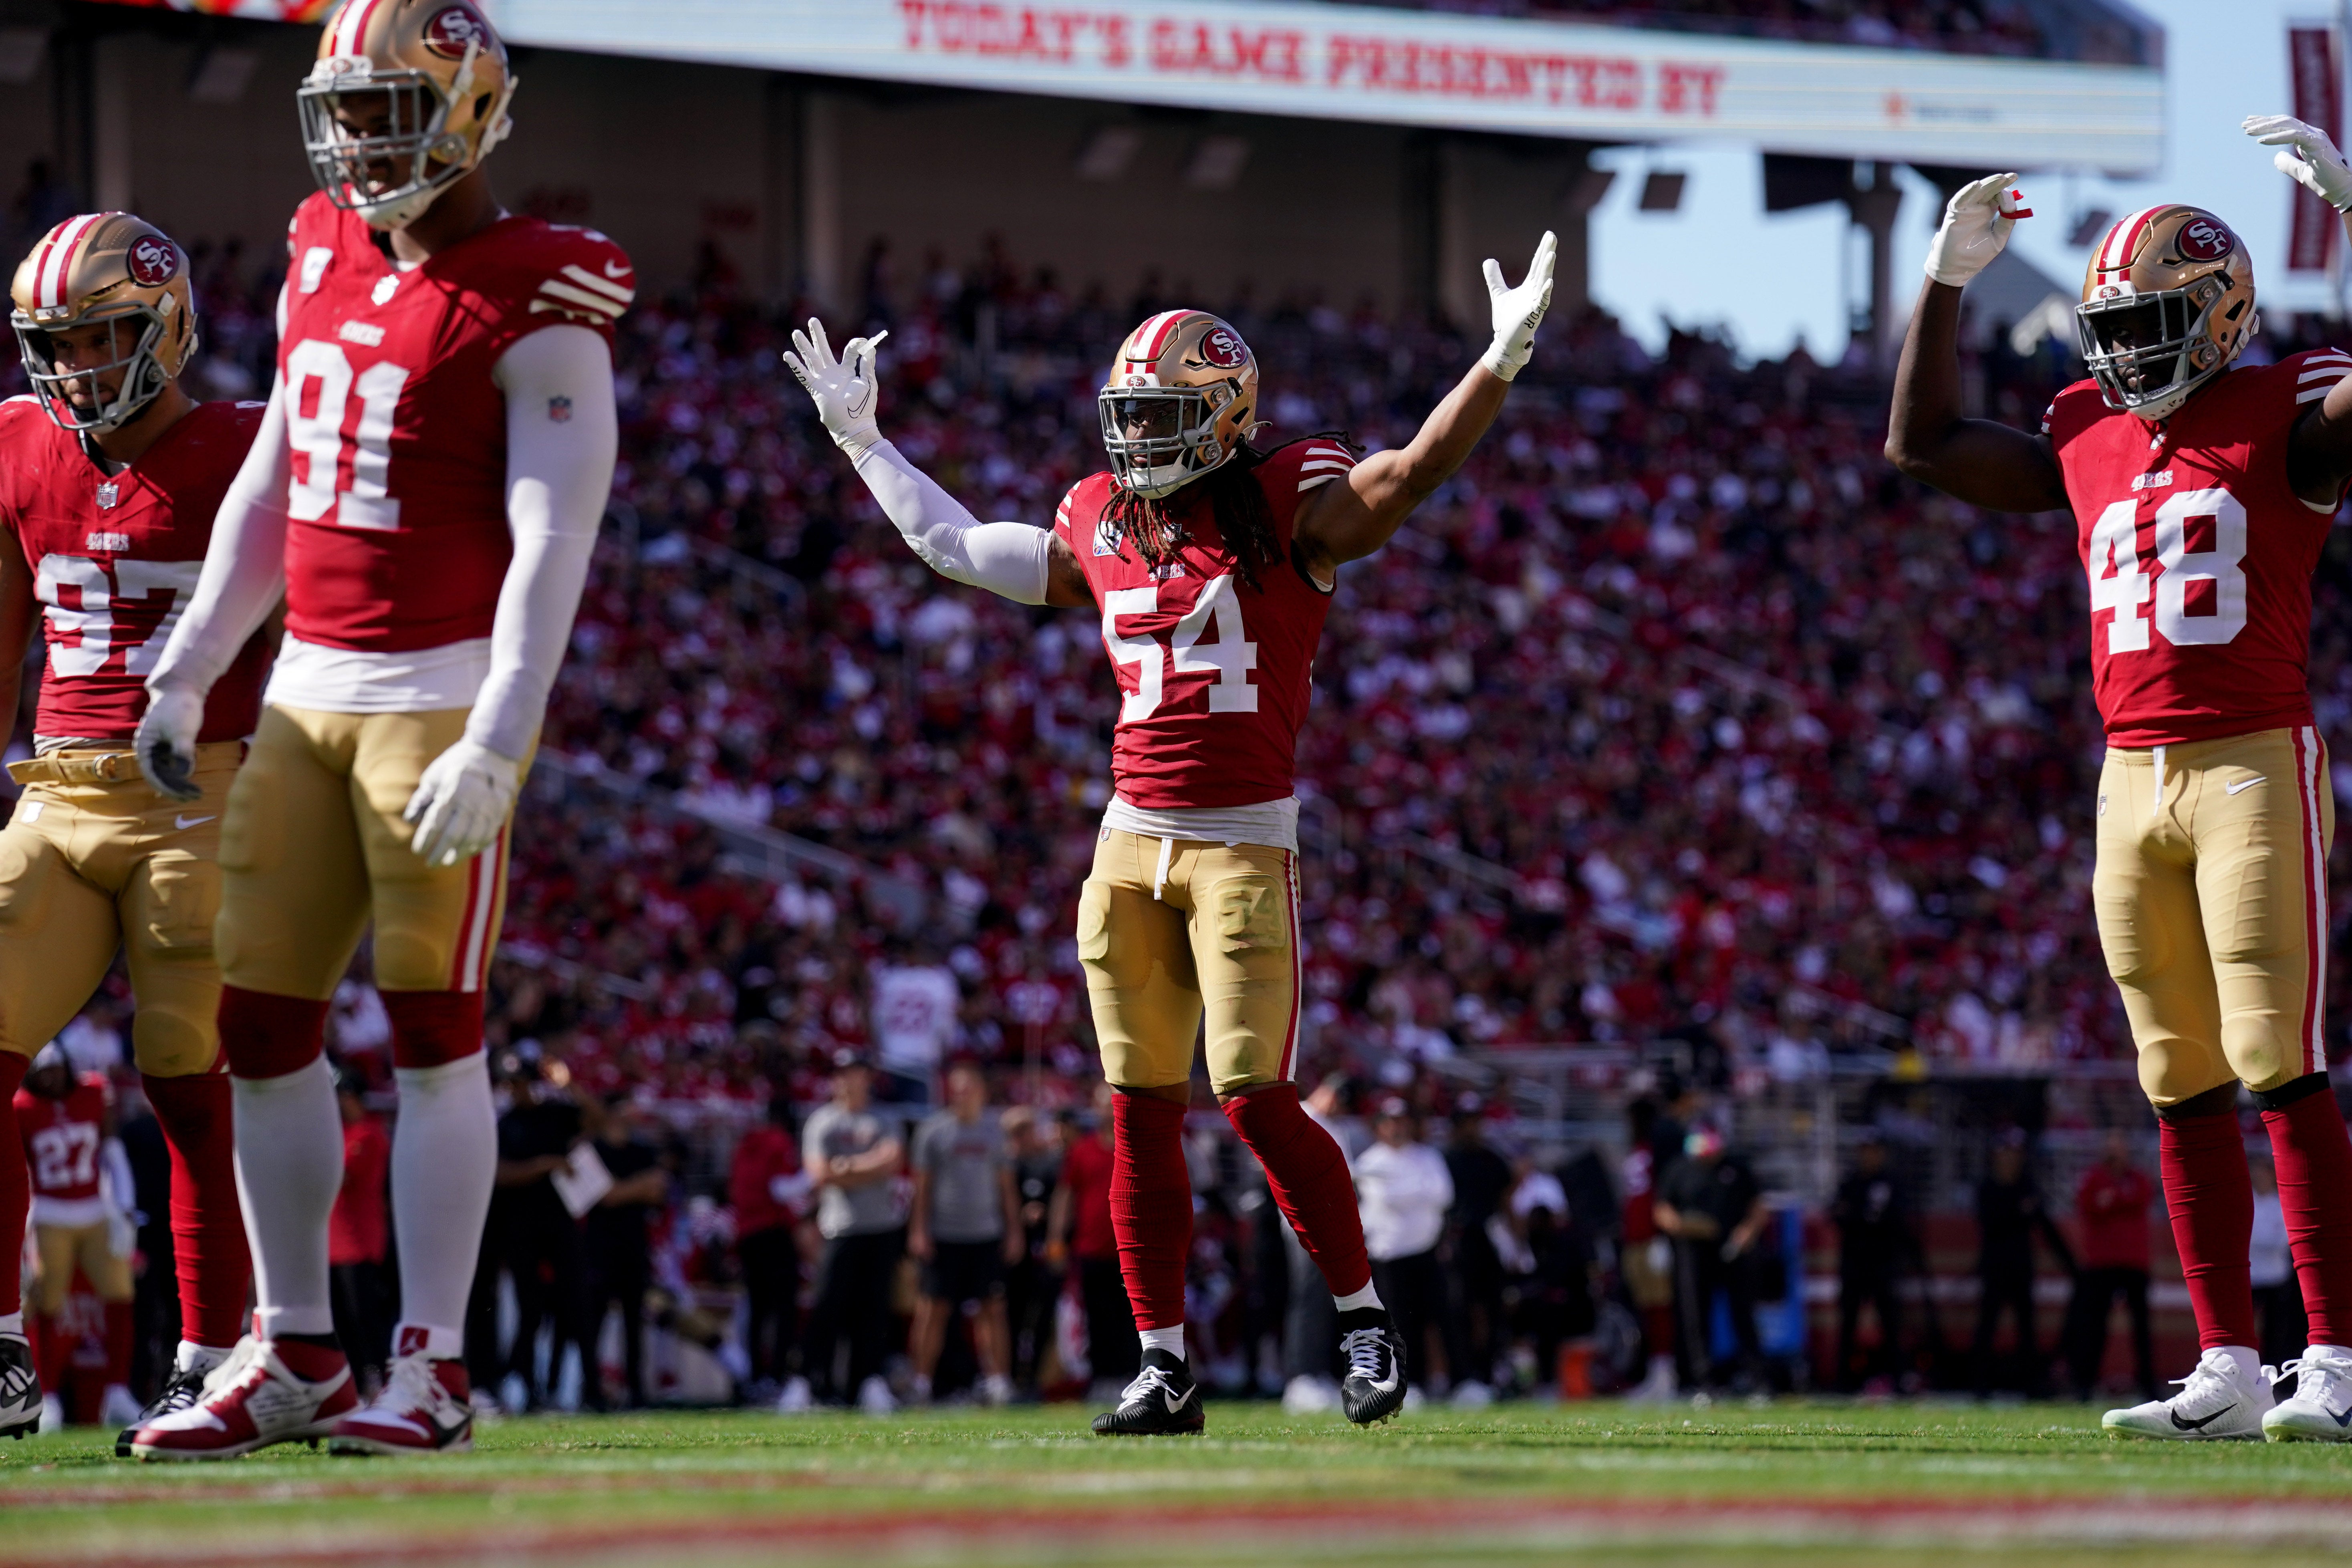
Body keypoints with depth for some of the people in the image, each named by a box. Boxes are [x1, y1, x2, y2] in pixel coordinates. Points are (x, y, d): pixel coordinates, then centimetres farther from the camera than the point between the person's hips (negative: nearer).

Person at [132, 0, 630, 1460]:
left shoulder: (536, 310, -11)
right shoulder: (325, 258, 11)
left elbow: (553, 546, -17)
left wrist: (496, 748, -25)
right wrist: (187, 673, 17)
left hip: (445, 691, -7)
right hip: (308, 690, 7)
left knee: (432, 1026, -5)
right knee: (263, 1024, 6)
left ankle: (434, 1367, 0)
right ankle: (296, 1357, 15)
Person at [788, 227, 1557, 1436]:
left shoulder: (1287, 510, -3)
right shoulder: (1100, 527, 13)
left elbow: (1413, 473, -16)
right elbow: (955, 546, 28)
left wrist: (1502, 362, -29)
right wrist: (858, 440, 35)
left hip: (1245, 841, -5)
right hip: (1131, 842, 5)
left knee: (1256, 1101, -10)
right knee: (1143, 1112, 4)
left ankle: (1363, 1315, 7)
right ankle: (1164, 1365, 10)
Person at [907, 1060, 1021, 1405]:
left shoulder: (994, 1130, 9)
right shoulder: (933, 1131, 1)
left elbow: (1006, 1186, 13)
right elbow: (923, 1185, 2)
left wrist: (1014, 1232, 9)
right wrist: (918, 1231, -4)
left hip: (986, 1235, 2)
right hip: (944, 1235, -2)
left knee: (992, 1311, -1)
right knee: (935, 1310, -2)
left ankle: (998, 1381, 0)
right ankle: (922, 1384, 3)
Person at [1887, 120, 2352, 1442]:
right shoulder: (2090, 442, 15)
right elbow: (1923, 443, 22)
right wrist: (1949, 279, 17)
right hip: (2134, 779, 6)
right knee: (2184, 1086, 6)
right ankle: (2229, 1371, 9)